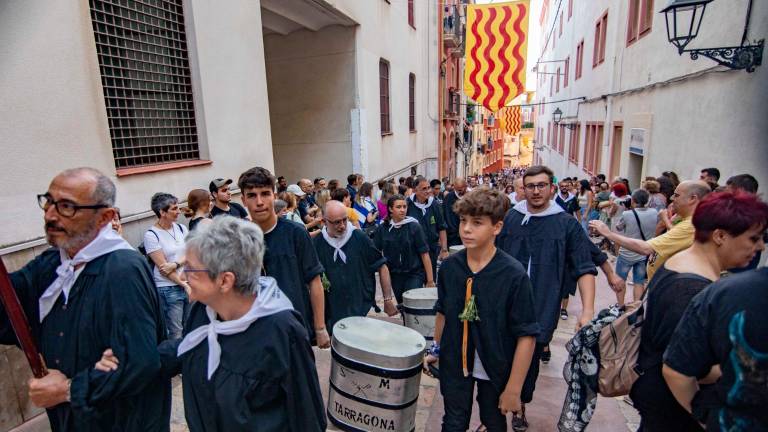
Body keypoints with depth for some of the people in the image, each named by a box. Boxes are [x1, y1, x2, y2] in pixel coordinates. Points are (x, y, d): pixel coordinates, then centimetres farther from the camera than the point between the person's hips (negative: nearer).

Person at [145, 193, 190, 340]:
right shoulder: (151, 235, -8)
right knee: (176, 332, 5)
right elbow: (162, 266, -11)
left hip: (189, 284, 5)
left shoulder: (181, 228, 6)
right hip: (168, 289, -4)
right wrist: (183, 284, -12)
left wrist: (175, 264, -17)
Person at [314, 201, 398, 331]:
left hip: (364, 311, -1)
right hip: (332, 315, 1)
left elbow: (382, 267, -1)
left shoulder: (360, 238, -5)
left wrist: (388, 300, -3)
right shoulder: (316, 244, -1)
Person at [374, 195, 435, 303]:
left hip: (415, 274, -3)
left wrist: (430, 280, -10)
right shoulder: (382, 229, -1)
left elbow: (424, 254, -9)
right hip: (395, 275, 3)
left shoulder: (414, 227, -9)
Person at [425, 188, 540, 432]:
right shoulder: (449, 266, -10)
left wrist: (513, 389, -15)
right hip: (454, 363, 2)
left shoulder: (513, 274, -21)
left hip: (495, 368, -2)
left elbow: (526, 335, -18)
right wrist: (437, 348, 11)